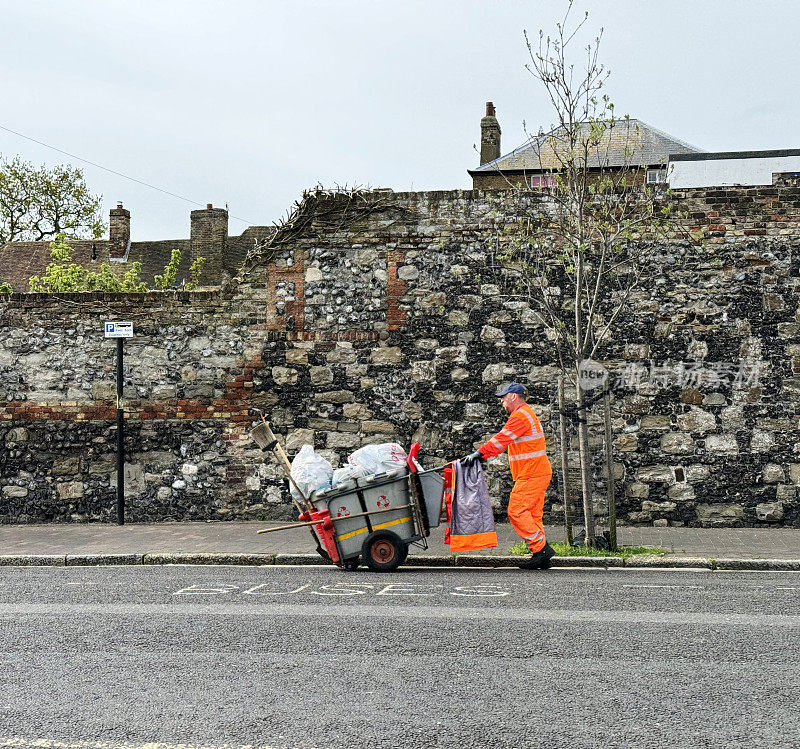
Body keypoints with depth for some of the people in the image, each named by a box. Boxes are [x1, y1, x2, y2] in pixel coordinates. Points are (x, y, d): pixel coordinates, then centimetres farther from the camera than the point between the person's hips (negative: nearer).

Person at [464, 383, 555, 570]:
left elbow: (502, 439, -20)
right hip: (538, 473, 11)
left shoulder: (521, 415, -12)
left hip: (531, 474, -11)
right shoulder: (525, 414, 23)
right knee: (532, 515, 9)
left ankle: (541, 547, -9)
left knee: (516, 512, -11)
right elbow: (504, 441, 23)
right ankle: (541, 556, 8)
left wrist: (481, 453, -21)